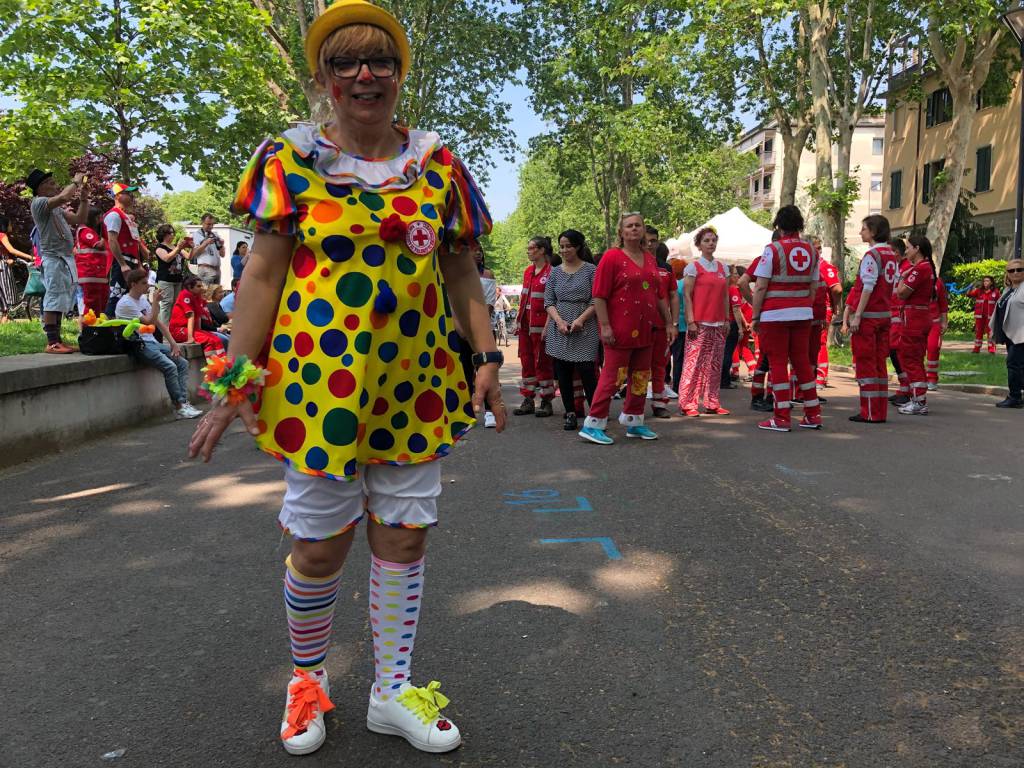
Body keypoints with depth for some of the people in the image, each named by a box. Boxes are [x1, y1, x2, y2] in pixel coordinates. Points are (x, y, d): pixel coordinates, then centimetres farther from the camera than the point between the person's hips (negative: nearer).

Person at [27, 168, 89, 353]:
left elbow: (80, 219, 23)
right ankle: (51, 342, -11)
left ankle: (57, 340, 15)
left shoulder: (56, 208, 20)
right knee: (53, 300, -10)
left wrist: (83, 198, 12)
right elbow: (63, 197, -23)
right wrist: (76, 182, -7)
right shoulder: (38, 203, -7)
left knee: (61, 302, 10)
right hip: (54, 259, -9)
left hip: (67, 258, 9)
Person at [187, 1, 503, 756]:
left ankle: (393, 690, 27)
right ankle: (308, 678, 34)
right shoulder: (293, 158, 1)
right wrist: (236, 381, -8)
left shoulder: (437, 163, 8)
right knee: (319, 543, 6)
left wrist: (487, 356, 3)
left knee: (405, 535, 8)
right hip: (319, 380, -2)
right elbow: (264, 273, -2)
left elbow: (461, 274, 11)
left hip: (417, 382, 3)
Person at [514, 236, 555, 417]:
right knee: (526, 361, 10)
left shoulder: (551, 272, -9)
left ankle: (546, 402, 8)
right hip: (525, 323, 7)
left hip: (540, 323, -7)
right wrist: (518, 321, 15)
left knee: (542, 361, -1)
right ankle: (528, 400, 18)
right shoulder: (528, 271, 14)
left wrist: (548, 325, -18)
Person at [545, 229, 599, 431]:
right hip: (558, 330, 4)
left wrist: (580, 319, -15)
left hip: (584, 330, -4)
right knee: (563, 374, 4)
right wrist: (559, 321, -9)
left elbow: (596, 301, -4)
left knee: (586, 372, -9)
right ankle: (571, 414, 13)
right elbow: (548, 302, 7)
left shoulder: (590, 270, 1)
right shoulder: (555, 272, 11)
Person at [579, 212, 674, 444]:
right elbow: (599, 295, -12)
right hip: (620, 330, -7)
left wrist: (669, 323, 18)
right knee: (613, 377, -5)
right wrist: (605, 326, -18)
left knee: (641, 377, 12)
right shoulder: (612, 257, -7)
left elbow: (658, 295, 20)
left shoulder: (650, 259, 13)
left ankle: (634, 421, 25)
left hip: (644, 330, 7)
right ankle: (593, 424, 2)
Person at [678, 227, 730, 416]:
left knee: (714, 365, 7)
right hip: (699, 323, -6)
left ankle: (711, 403, 13)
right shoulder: (693, 267, -2)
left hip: (718, 323, 6)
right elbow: (687, 296, -6)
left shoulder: (722, 267, 15)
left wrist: (726, 319, 11)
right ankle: (687, 404, -3)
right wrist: (691, 321, -13)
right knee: (694, 363, -8)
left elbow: (725, 296, 17)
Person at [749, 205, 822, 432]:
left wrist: (755, 316, -4)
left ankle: (782, 418, 0)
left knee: (778, 363, -1)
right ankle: (813, 415, 17)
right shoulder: (811, 250, 9)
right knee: (802, 361, 12)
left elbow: (760, 287, -10)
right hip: (803, 313, 6)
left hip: (775, 314, -5)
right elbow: (814, 287, 13)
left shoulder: (773, 249, -8)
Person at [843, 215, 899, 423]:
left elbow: (868, 288, -18)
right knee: (879, 363, 12)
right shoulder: (891, 255, 12)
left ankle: (870, 412, 1)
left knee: (865, 363, -1)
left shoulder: (872, 255, -13)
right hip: (885, 315, 8)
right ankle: (881, 411, 15)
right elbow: (893, 286, 13)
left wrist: (857, 315, -17)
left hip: (868, 316, -8)